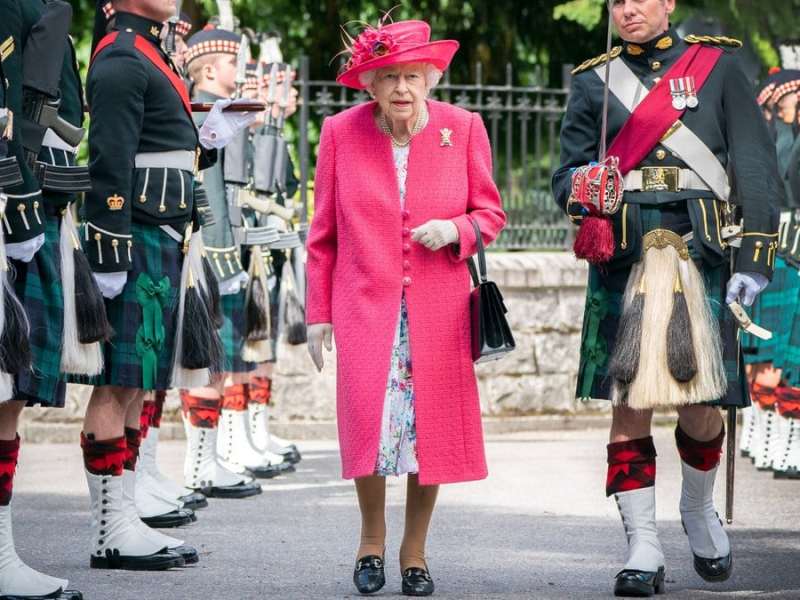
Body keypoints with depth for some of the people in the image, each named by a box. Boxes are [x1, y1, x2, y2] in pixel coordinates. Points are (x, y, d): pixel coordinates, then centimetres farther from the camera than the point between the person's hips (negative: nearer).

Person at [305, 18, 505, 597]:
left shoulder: (463, 128, 1)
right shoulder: (341, 132, 1)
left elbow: (491, 214, 9)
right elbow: (323, 233, 7)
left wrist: (455, 230, -13)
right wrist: (318, 312, 5)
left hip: (438, 309, 1)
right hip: (365, 305, -1)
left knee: (431, 427, -1)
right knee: (369, 421, -13)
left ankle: (415, 551, 17)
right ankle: (372, 537, 11)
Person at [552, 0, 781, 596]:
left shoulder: (719, 67, 8)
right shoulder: (594, 82, 13)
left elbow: (757, 166, 4)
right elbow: (568, 170, 12)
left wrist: (753, 256, -5)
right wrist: (582, 189, -13)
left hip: (702, 261, -1)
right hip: (624, 266, 1)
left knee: (701, 407, 1)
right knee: (631, 405, -4)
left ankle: (699, 510, 30)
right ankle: (644, 549, 2)